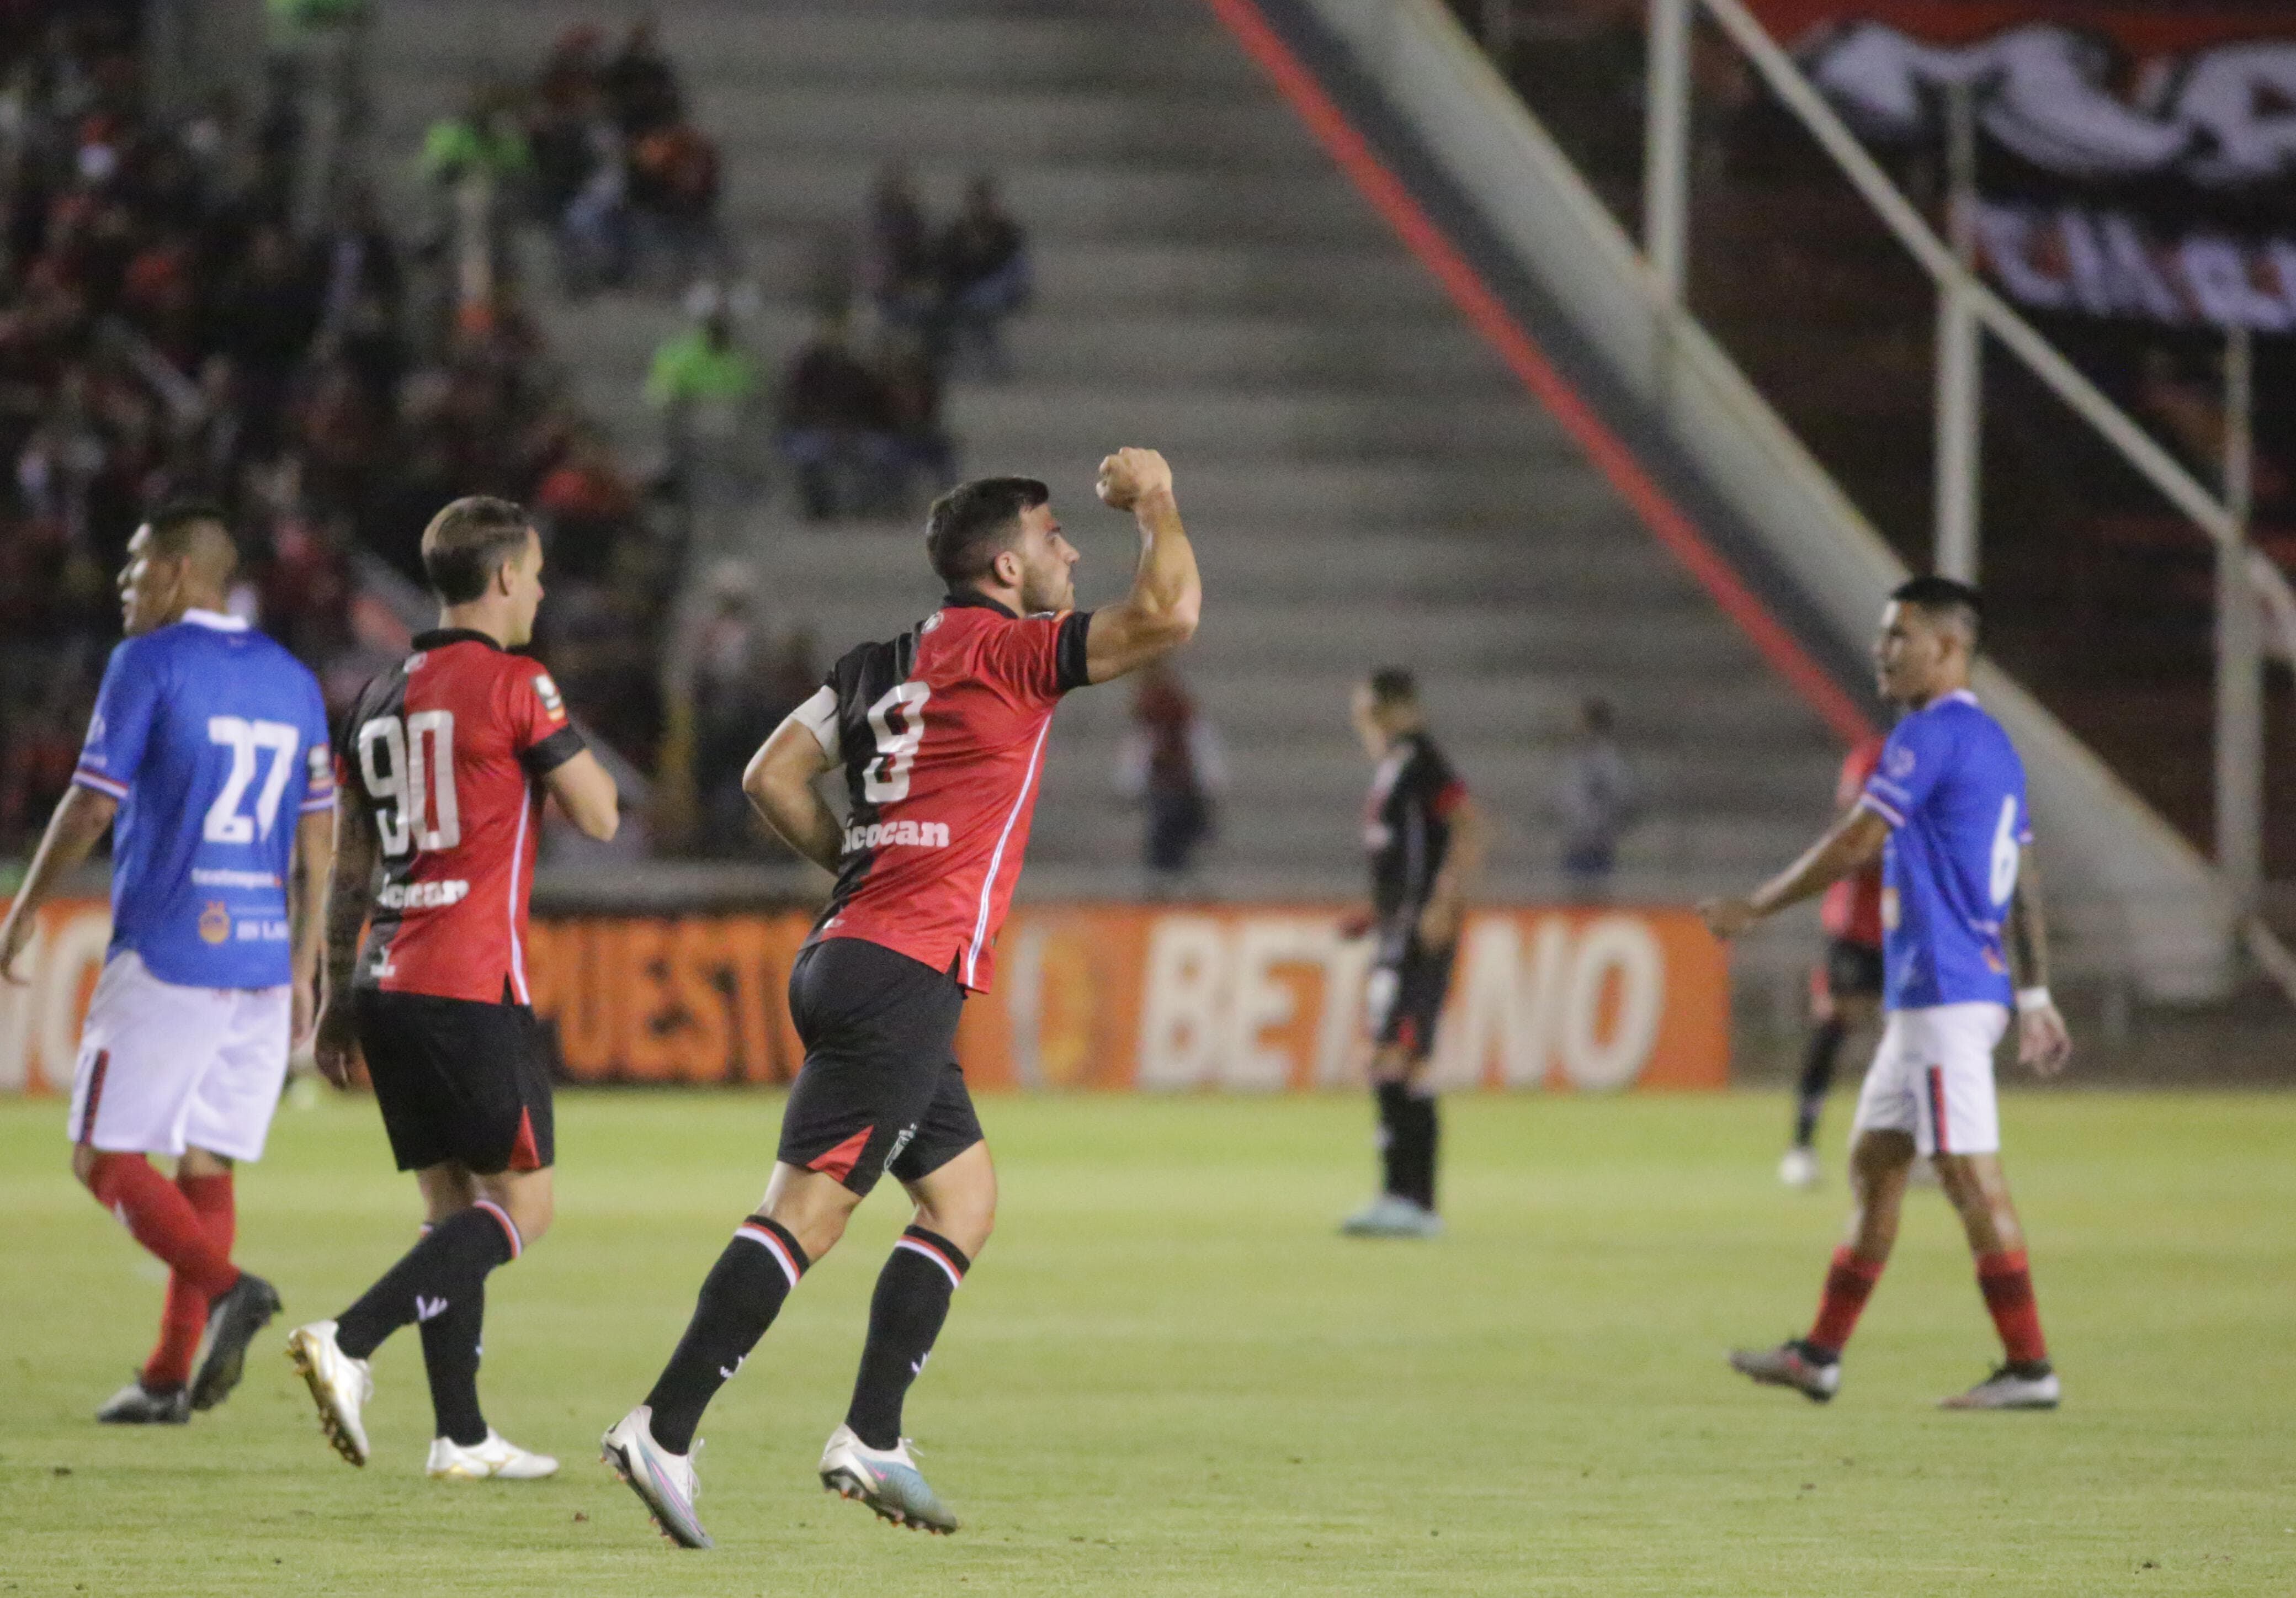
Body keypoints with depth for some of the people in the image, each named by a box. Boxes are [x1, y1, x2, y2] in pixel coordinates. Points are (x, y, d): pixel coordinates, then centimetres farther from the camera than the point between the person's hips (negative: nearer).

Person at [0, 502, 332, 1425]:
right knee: (205, 1165, 10)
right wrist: (302, 973, 18)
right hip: (261, 960, 6)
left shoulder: (148, 665, -6)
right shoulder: (292, 681, 13)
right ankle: (169, 1378, 8)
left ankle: (224, 1287, -22)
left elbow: (92, 805, -8)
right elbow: (316, 845, 13)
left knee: (105, 1157, 0)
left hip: (163, 958, -6)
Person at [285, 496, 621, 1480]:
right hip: (473, 985, -8)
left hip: (387, 987, 8)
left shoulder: (378, 699, 14)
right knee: (521, 1208, -2)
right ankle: (347, 1342, -19)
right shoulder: (513, 686, -8)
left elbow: (348, 869, 17)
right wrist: (565, 751, 17)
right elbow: (599, 816, -2)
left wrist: (339, 994, 22)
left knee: (453, 1206, 13)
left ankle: (461, 1436, 10)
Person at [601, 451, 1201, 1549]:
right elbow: (1167, 615, -14)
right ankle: (662, 1432, -16)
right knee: (808, 1211, -12)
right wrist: (1153, 502, 3)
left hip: (849, 955, 10)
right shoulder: (1003, 648, -6)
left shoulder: (879, 664, 17)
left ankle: (871, 1439, 9)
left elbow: (772, 778, 15)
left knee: (966, 1197, 14)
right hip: (906, 974, -10)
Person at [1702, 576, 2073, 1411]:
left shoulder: (1931, 736, -13)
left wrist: (1752, 908, -3)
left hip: (1943, 992, -10)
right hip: (1924, 997, 10)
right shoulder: (1991, 742, 16)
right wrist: (2034, 997, 21)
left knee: (1971, 1177, -9)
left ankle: (2029, 1367, -9)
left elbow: (1853, 845, -14)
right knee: (1873, 1163, 13)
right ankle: (1820, 1356, 18)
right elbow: (2022, 883, 18)